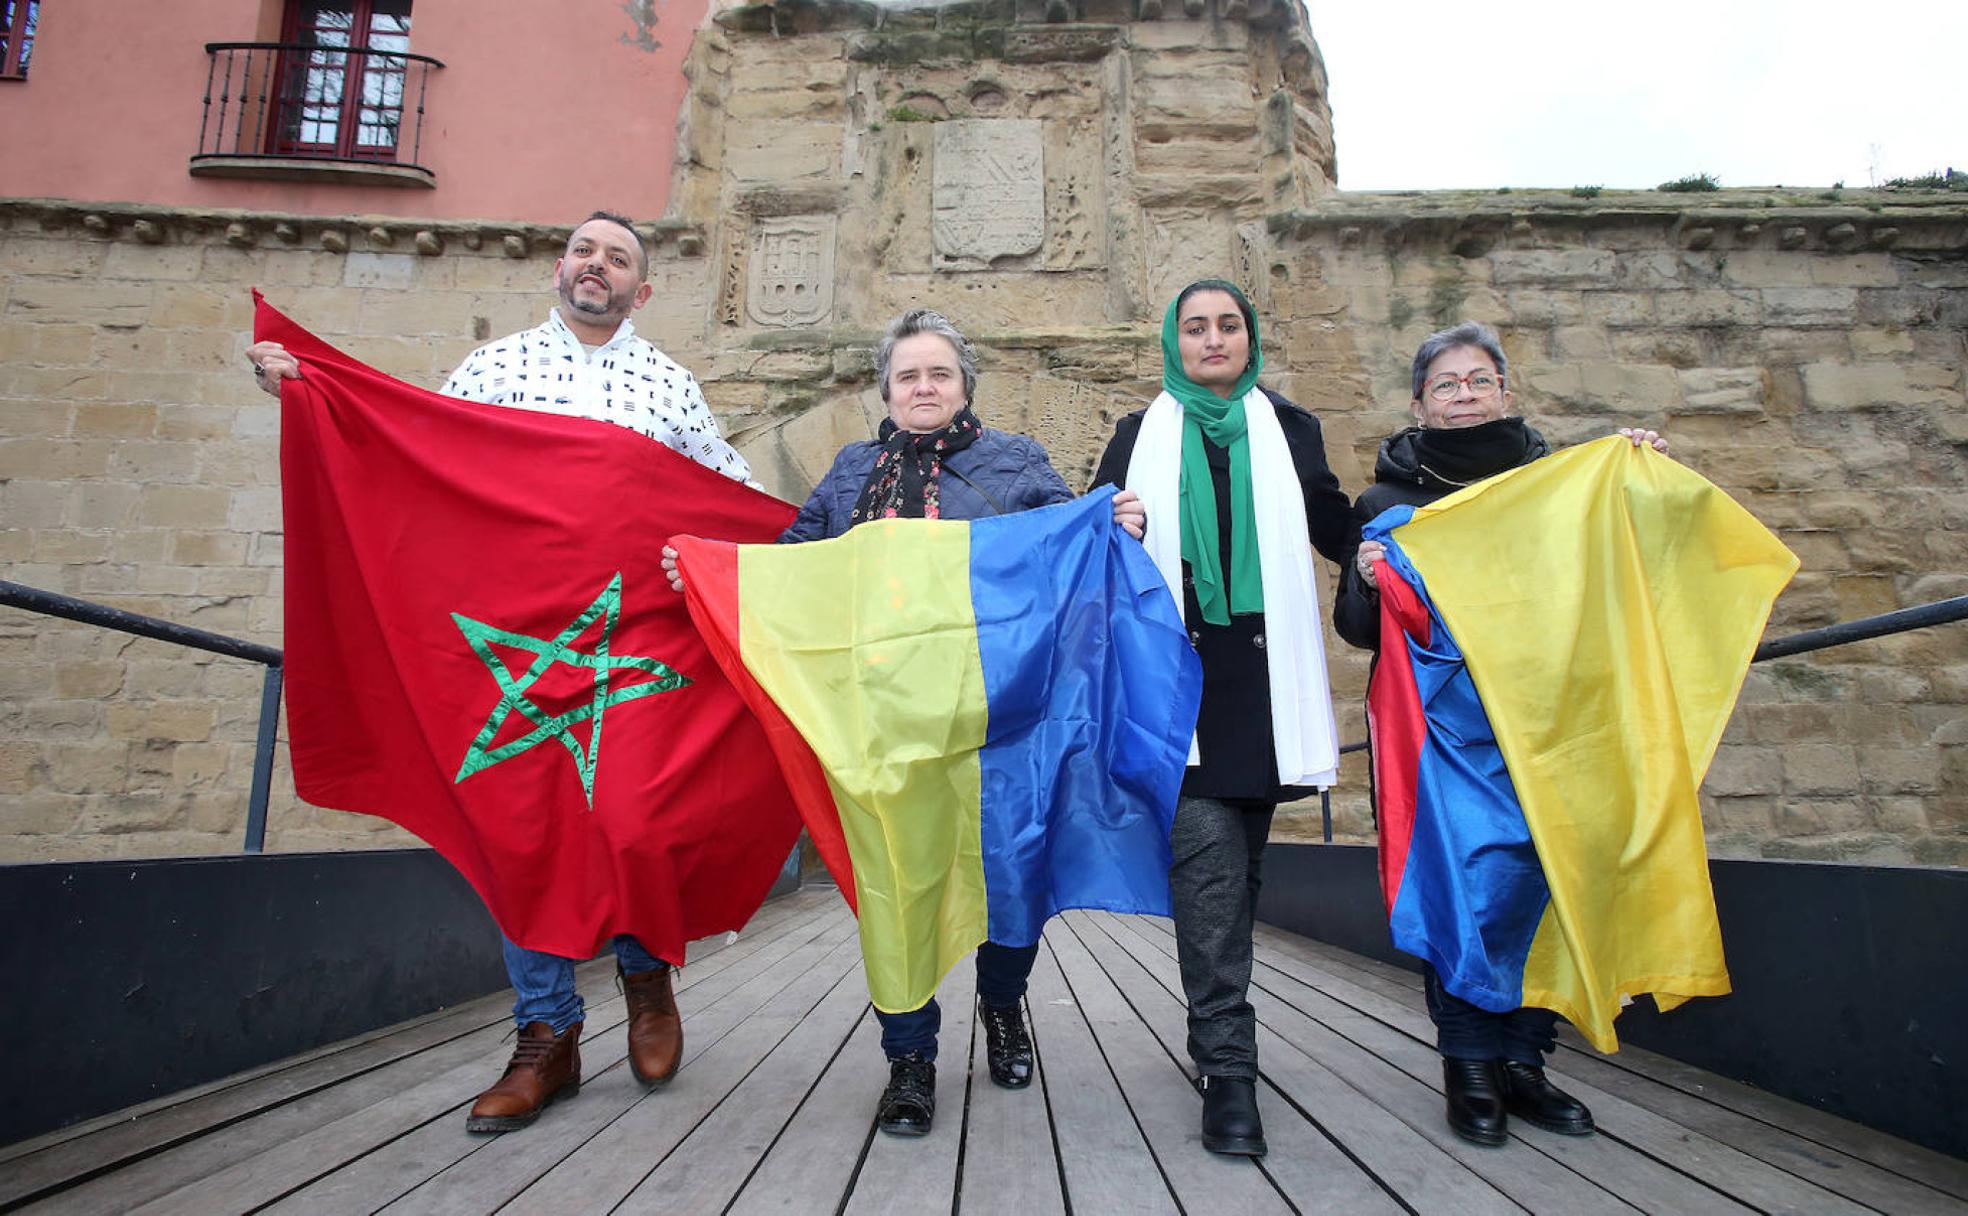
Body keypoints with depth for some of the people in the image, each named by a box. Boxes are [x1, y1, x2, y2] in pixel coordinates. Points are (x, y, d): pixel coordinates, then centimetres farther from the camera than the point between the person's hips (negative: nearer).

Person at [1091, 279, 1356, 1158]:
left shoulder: (1288, 431, 16)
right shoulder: (1141, 437, 14)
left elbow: (1337, 532, 15)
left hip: (1260, 675, 2)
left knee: (1240, 861, 8)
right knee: (1207, 853, -15)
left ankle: (1218, 1043, 24)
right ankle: (1229, 1069, -11)